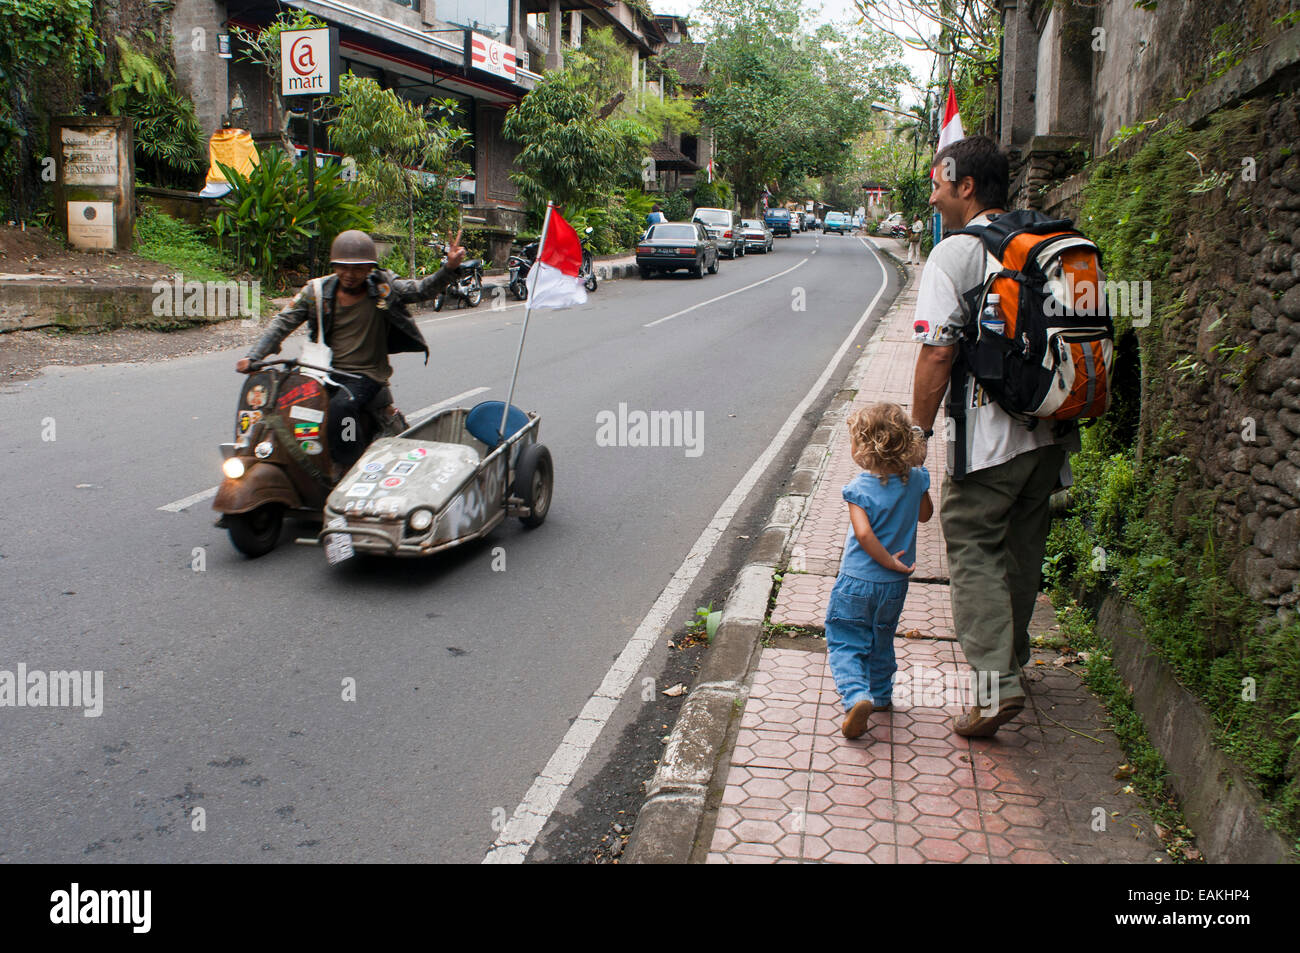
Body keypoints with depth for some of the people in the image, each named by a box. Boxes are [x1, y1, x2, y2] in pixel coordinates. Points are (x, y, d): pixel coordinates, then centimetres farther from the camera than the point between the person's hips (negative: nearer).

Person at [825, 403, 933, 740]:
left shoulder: (860, 488, -19)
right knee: (881, 641, 25)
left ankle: (857, 695, -17)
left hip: (857, 583, -5)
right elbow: (925, 514, 13)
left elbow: (864, 533, -29)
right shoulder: (915, 480, -5)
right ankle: (881, 694, 36)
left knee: (845, 642, 3)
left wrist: (889, 561, -17)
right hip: (895, 586, 5)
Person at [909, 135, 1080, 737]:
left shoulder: (955, 253, -11)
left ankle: (995, 684, -7)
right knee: (1022, 549, 19)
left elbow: (937, 353, -17)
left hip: (990, 433, -7)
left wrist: (919, 429, -9)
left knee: (974, 550, 1)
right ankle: (1012, 658, 35)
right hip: (1050, 429, 7)